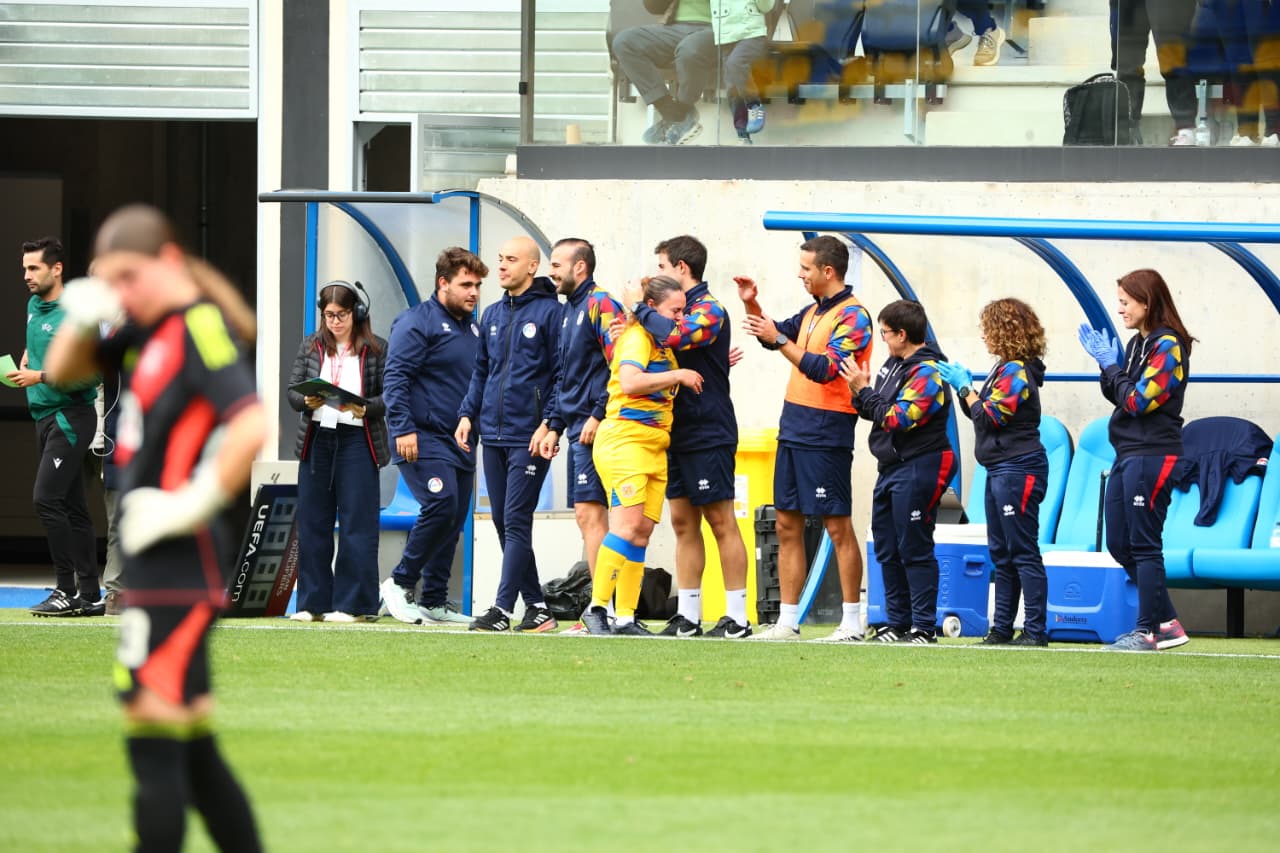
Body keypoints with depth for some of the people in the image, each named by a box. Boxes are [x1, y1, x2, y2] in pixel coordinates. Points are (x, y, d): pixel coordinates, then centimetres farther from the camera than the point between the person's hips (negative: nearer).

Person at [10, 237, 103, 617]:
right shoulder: (34, 305, 11)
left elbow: (91, 374, -20)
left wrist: (40, 377, -22)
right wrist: (25, 361, 12)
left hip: (71, 416, -9)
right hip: (46, 417, 9)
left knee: (46, 499, -17)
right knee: (72, 507, 8)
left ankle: (67, 589, -14)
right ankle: (90, 596, 10)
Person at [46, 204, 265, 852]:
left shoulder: (200, 326, -14)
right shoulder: (151, 331, 13)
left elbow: (253, 426, -28)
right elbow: (63, 370, 24)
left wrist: (196, 503, -21)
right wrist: (82, 318, 3)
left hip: (177, 562, -10)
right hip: (153, 562, 10)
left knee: (155, 748, -9)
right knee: (193, 752, 13)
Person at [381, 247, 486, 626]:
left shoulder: (472, 329, 17)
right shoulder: (417, 322, -7)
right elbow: (395, 377, -13)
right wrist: (403, 428, -21)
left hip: (460, 442, 8)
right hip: (424, 438, -8)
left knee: (453, 521, 6)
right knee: (441, 506, -21)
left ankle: (434, 601, 11)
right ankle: (400, 583, -8)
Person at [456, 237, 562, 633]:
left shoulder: (549, 311, -6)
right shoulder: (492, 315, 15)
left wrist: (550, 425, -16)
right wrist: (467, 413, 9)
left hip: (529, 437, -7)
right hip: (493, 435, 8)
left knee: (516, 522, -9)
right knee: (503, 523, 8)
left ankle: (503, 608, -10)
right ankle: (536, 606, 14)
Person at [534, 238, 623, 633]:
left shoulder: (599, 303, -9)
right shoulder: (569, 310, 20)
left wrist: (598, 416, -19)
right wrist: (553, 426, 21)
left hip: (593, 429, -10)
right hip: (576, 429, 10)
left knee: (590, 513, -12)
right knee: (587, 516, 7)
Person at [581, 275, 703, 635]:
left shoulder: (664, 344, 19)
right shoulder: (637, 336, -7)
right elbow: (630, 381, -23)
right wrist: (678, 375, -15)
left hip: (655, 446, 9)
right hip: (625, 439, -9)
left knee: (642, 532, 3)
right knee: (627, 525, -17)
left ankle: (626, 617, 3)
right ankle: (597, 608, -14)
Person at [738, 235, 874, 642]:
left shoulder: (852, 316, -12)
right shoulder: (813, 312, 14)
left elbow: (826, 369, -21)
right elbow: (774, 336, 27)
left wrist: (780, 339, -20)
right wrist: (753, 306, 11)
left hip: (827, 435, -9)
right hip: (793, 428, 9)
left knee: (837, 526, -6)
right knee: (788, 525, 8)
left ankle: (852, 623, -3)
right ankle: (788, 621, 11)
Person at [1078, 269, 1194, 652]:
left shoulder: (1168, 346, -12)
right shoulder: (1137, 344, 15)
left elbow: (1137, 401, -17)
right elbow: (1118, 395, 17)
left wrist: (1111, 365, -7)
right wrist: (1106, 363, 4)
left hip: (1152, 456, -10)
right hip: (1127, 455, 10)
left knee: (1144, 545, -5)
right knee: (1119, 544, 10)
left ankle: (1147, 630, 0)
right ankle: (1167, 622, 16)